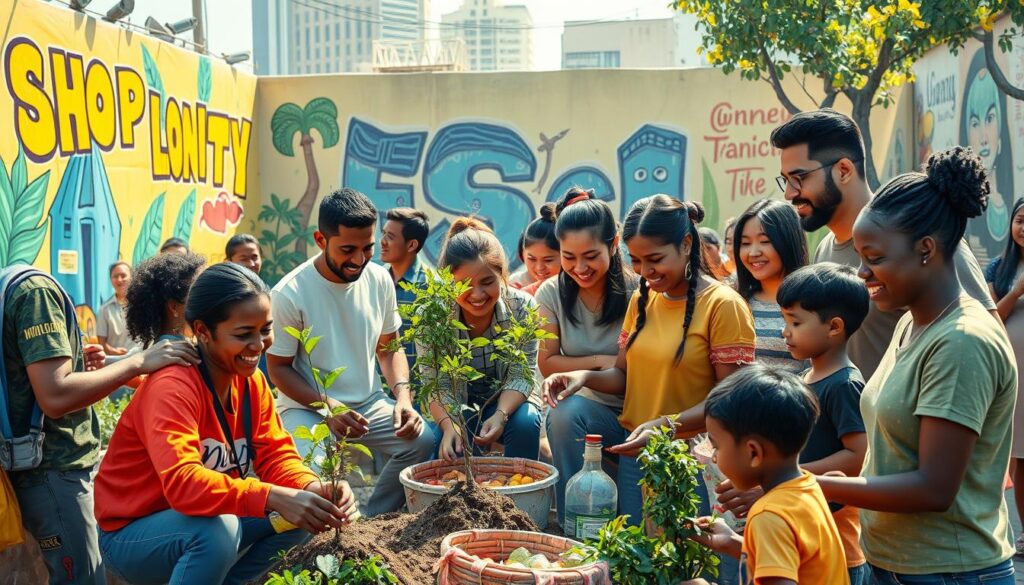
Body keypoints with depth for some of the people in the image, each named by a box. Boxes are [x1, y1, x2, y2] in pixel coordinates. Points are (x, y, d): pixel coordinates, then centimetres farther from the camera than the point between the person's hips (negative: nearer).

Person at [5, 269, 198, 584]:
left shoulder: (11, 287, 10)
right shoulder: (35, 289, -17)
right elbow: (55, 397, -25)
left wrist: (77, 365, 7)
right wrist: (137, 362, -22)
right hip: (53, 469, -10)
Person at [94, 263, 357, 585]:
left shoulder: (251, 380, -3)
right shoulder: (172, 387, -27)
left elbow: (275, 453, -5)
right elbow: (181, 482, -39)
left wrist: (313, 488, -27)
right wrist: (272, 497, -49)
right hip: (131, 535, -7)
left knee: (300, 514, -9)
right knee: (216, 528, -35)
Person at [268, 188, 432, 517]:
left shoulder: (379, 280, -2)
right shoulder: (290, 294, -16)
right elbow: (279, 369, -9)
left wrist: (402, 395, -9)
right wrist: (328, 407, -23)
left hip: (369, 402, 5)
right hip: (307, 407, -4)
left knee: (421, 439, -21)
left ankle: (374, 521, 1)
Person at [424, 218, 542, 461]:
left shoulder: (522, 307, -18)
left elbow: (522, 375, -15)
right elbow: (435, 385, -17)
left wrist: (500, 416, -34)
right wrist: (449, 423, -37)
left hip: (508, 403, 1)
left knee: (526, 423, -30)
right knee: (442, 439, -31)